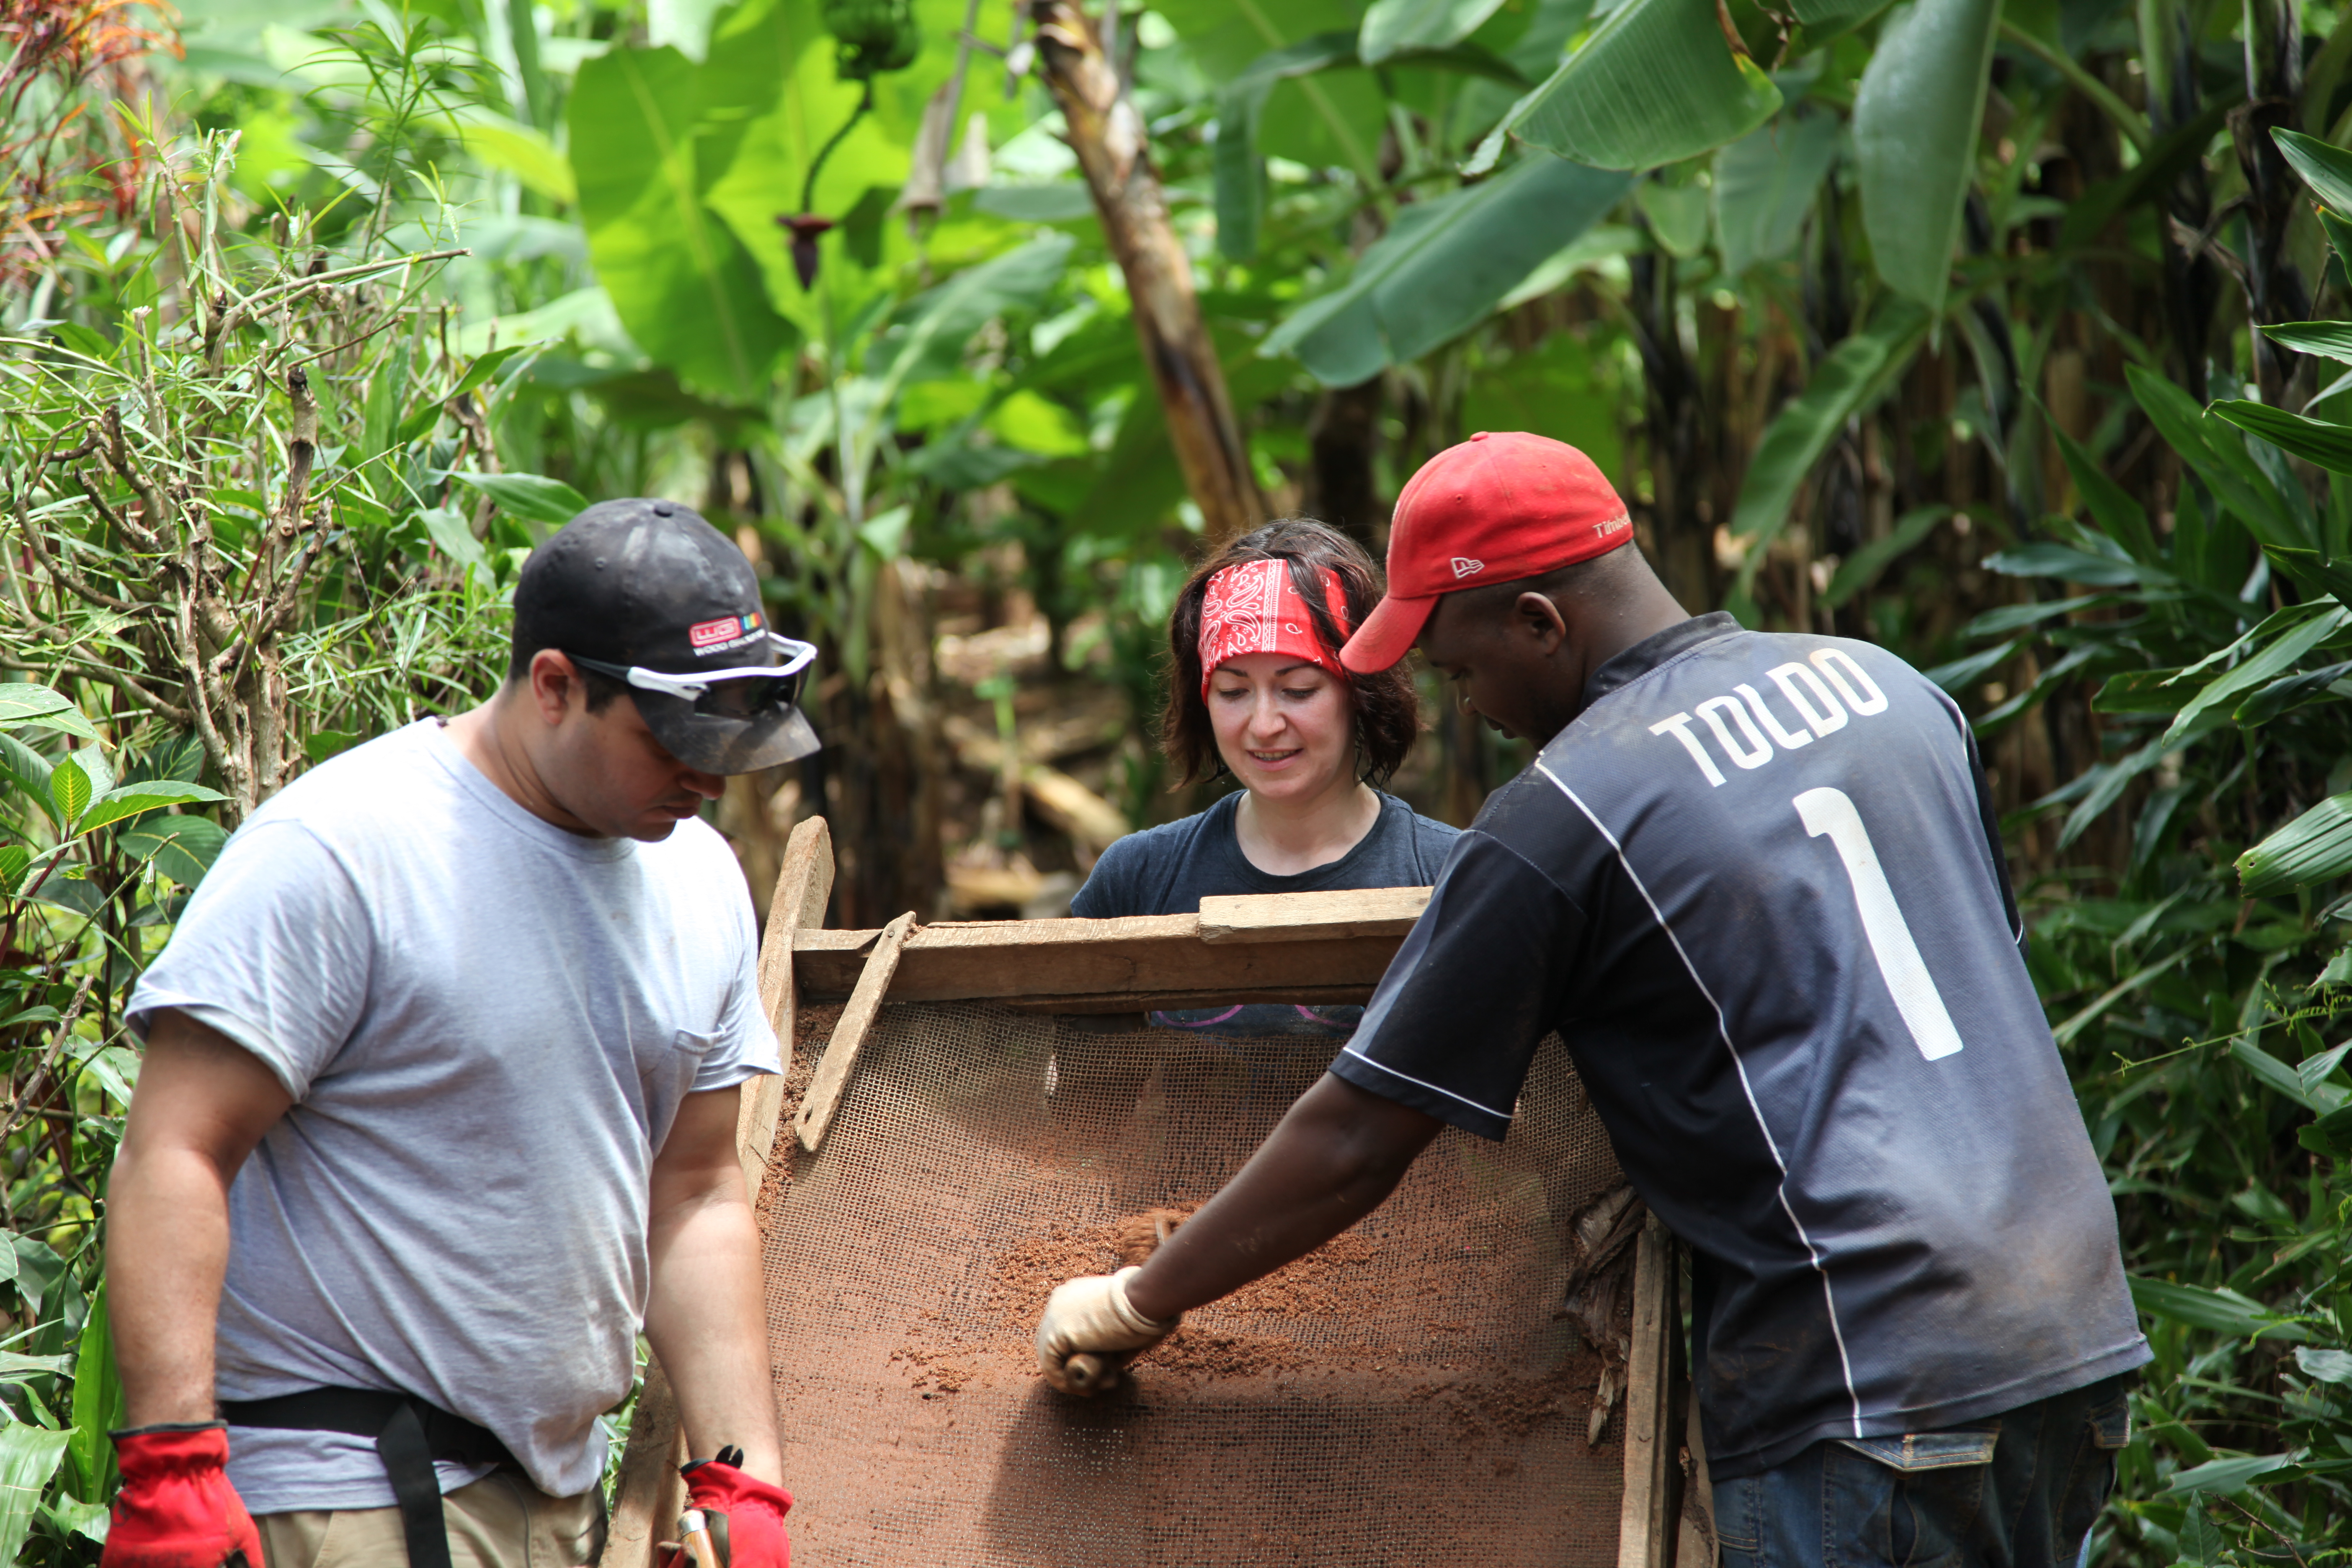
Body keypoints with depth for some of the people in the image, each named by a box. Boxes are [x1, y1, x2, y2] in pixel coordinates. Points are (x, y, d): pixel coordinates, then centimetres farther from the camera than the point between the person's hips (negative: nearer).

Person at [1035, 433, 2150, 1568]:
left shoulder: (1557, 821, -9)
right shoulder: (1886, 685, 11)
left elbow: (1354, 1143, -5)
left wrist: (1137, 1304, 8)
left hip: (1867, 1386, -7)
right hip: (2080, 1324, 7)